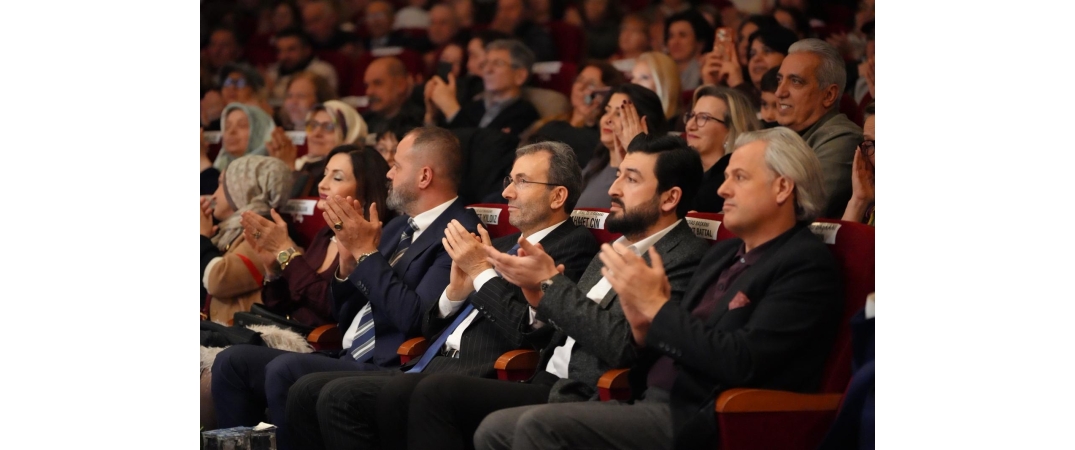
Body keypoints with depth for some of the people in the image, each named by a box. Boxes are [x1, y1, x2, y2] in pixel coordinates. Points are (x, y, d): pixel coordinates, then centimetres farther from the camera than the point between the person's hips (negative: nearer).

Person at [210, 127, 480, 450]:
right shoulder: (397, 228, 18)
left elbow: (416, 319, -20)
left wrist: (367, 253, -12)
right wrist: (348, 264, 2)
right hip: (346, 360, 9)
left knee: (285, 370, -29)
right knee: (233, 362, -1)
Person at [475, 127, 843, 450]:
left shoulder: (807, 266, -7)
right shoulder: (723, 255, 22)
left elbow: (739, 363, -19)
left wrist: (657, 305, -12)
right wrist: (643, 325, 0)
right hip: (649, 402, 9)